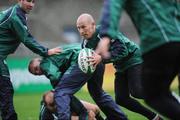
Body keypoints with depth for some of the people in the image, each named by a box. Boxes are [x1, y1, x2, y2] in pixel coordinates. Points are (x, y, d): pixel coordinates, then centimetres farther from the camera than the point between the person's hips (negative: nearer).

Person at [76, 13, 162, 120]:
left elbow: (122, 51, -33)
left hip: (134, 59, -8)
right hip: (121, 66, 8)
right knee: (121, 99, 0)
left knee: (136, 91, -24)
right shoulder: (86, 43, -2)